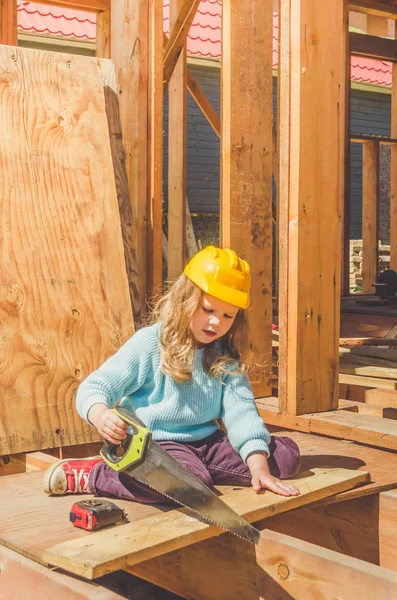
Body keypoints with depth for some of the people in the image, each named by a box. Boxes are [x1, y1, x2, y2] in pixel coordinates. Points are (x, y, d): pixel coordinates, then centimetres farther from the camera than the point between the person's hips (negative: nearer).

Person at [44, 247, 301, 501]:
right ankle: (89, 475, -17)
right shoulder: (150, 343, -9)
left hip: (207, 441, 6)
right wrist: (100, 415, -35)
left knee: (287, 454, -3)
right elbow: (95, 387, -11)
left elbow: (241, 409, -5)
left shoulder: (227, 355, 5)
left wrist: (259, 466, -19)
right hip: (155, 442, -6)